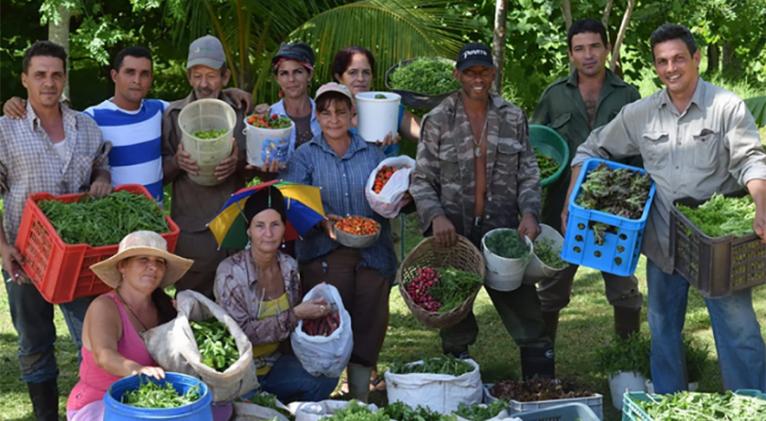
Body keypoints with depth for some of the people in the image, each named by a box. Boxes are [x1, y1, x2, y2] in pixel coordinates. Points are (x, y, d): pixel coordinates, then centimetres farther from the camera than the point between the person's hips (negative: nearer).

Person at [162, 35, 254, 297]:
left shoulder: (240, 113, 9)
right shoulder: (173, 115, 5)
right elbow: (160, 173, 6)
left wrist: (239, 163, -11)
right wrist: (177, 162, -15)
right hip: (190, 227, -1)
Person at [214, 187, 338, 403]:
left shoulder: (290, 267, 0)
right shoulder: (230, 271, -16)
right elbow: (240, 332, -20)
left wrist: (315, 310, -7)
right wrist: (295, 315, -24)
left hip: (276, 361, 6)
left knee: (326, 379, -20)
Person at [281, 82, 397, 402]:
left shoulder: (373, 153, 13)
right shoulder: (304, 157, 6)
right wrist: (322, 220, -24)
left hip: (372, 253, 2)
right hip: (323, 255, -2)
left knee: (369, 324, 5)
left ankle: (361, 397, 19)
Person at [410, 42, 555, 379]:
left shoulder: (513, 118, 8)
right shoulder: (437, 120, 2)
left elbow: (528, 175, 9)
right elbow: (421, 180, 0)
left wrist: (529, 213, -8)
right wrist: (436, 216, -17)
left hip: (502, 230, 1)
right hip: (453, 233, -1)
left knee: (527, 319, 0)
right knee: (455, 323, 8)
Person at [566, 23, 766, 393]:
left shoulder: (727, 107, -5)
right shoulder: (639, 114, 5)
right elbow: (591, 151, 14)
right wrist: (571, 202, 3)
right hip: (662, 243, 5)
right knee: (663, 328, 15)